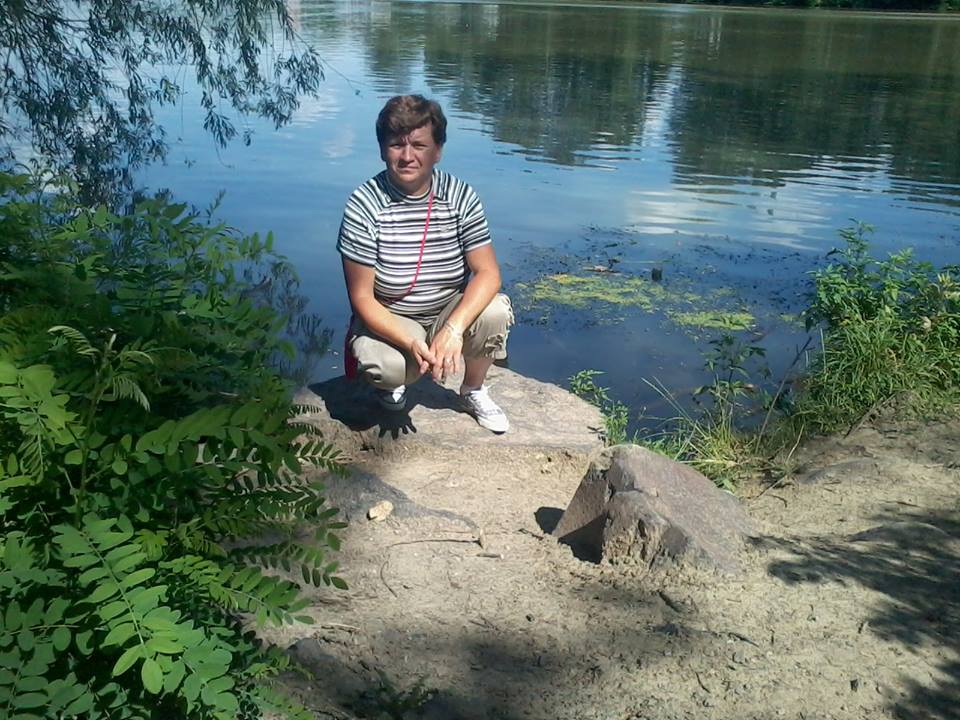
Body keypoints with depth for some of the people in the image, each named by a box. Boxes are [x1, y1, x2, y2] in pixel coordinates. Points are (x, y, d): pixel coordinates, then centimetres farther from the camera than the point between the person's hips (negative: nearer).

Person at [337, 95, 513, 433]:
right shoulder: (363, 205, -18)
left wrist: (453, 329, -32)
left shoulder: (461, 196, -10)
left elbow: (488, 272, -15)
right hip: (387, 322, -2)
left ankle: (473, 391, 3)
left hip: (450, 314, 3)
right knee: (383, 367, -35)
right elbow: (362, 297, -18)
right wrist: (412, 344, -33)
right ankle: (393, 379, 8)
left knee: (496, 311, -28)